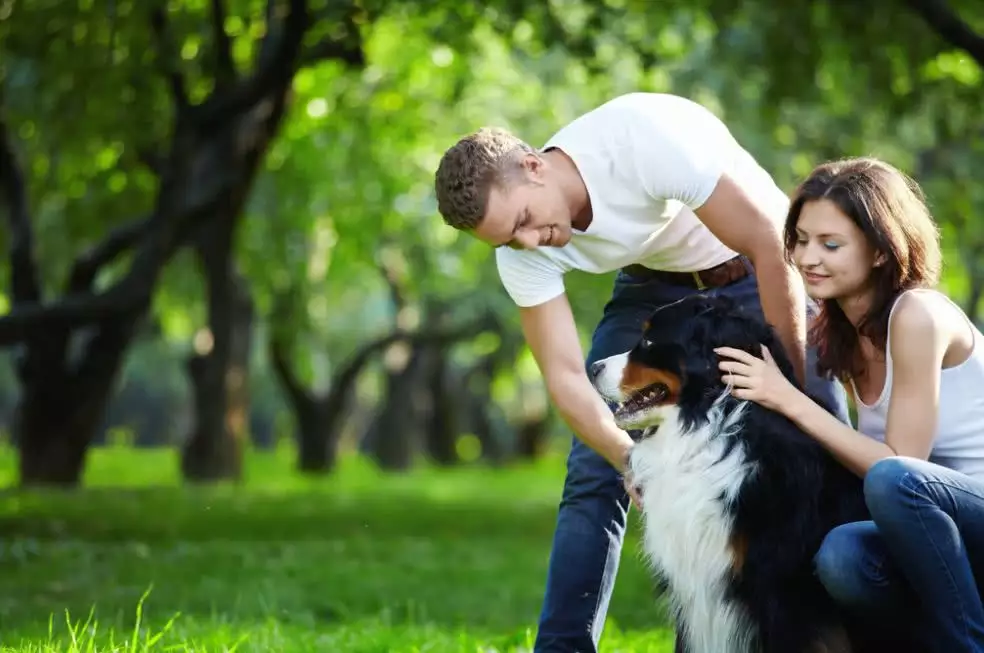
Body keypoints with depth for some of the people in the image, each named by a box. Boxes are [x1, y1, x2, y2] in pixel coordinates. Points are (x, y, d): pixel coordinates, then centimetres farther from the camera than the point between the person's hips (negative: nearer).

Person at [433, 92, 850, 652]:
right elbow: (566, 376, -16)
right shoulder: (524, 252, -18)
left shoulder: (650, 136, -35)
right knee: (593, 475, -7)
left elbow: (774, 247, -30)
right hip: (654, 287, 4)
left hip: (759, 273, -4)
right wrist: (634, 461, -34)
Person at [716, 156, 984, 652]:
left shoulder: (917, 316, -17)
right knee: (841, 557, -26)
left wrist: (788, 400, -19)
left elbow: (898, 466, -18)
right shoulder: (835, 333, 7)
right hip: (936, 528, 6)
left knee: (892, 480, -34)